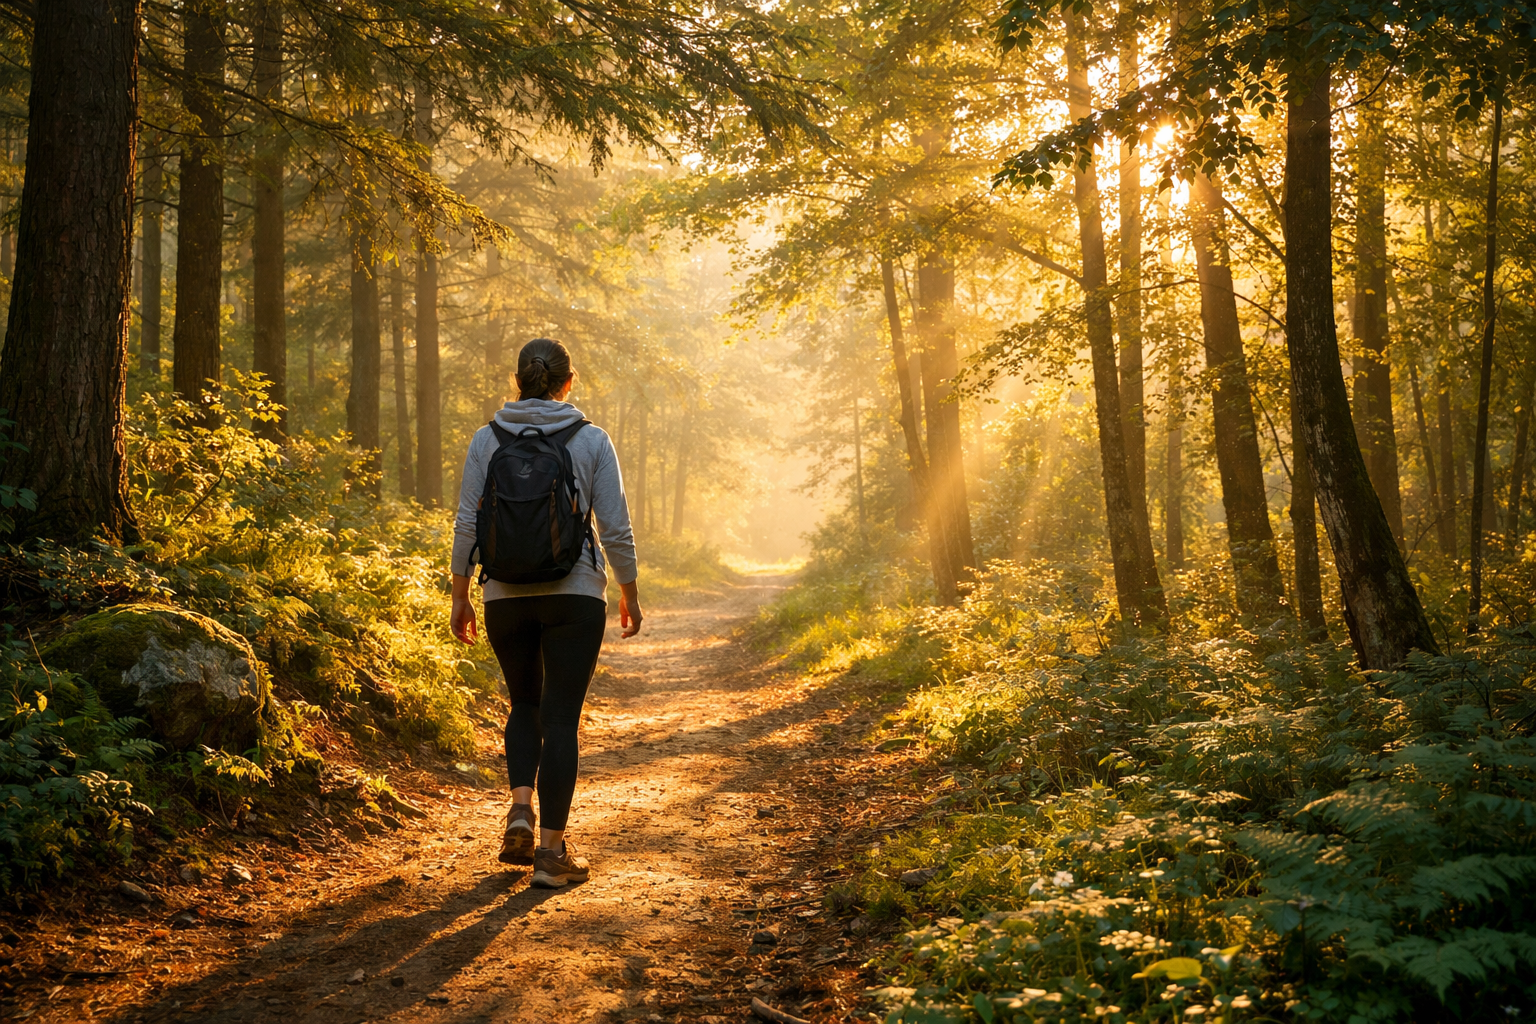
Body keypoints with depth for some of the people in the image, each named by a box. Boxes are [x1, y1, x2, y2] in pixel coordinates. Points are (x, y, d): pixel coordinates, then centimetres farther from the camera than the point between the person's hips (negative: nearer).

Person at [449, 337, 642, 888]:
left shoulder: (486, 440, 0)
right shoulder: (591, 441, -3)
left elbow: (467, 526, 0)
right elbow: (616, 528, -4)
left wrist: (460, 597, 8)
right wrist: (629, 594, 8)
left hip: (506, 595, 2)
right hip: (575, 594, -2)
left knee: (525, 704, 22)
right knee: (561, 716, 3)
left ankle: (521, 805, 1)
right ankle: (552, 850, 3)